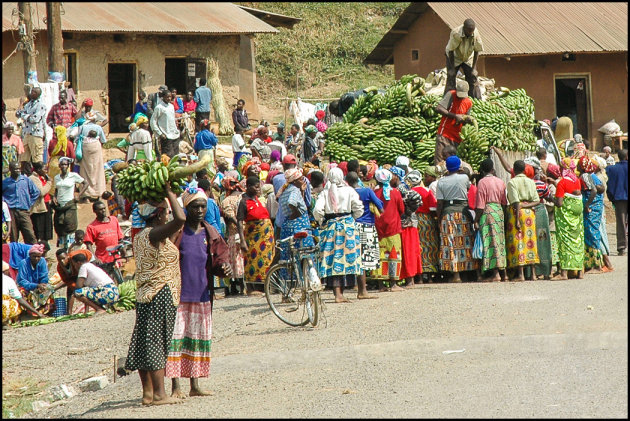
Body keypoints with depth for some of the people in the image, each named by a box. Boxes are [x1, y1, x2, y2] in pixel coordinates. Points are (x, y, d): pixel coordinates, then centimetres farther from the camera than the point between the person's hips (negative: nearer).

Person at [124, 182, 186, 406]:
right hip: (161, 295, -9)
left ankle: (148, 392, 12)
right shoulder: (156, 234, -15)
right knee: (156, 343, -7)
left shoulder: (140, 236, 12)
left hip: (144, 294, 9)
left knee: (144, 343, 8)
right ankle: (159, 393, -6)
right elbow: (180, 219, -29)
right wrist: (170, 193, -17)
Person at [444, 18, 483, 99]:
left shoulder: (475, 33, -25)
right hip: (454, 57, -3)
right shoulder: (455, 33, -34)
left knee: (472, 79, -3)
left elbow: (476, 51, -11)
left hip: (468, 58, 3)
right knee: (451, 78, -10)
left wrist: (474, 67, -10)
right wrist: (452, 68, -19)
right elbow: (451, 50, -23)